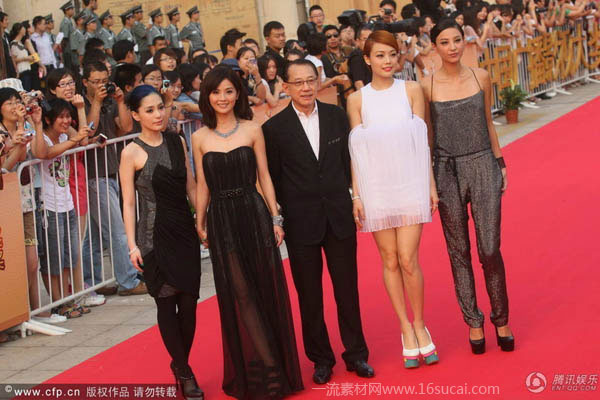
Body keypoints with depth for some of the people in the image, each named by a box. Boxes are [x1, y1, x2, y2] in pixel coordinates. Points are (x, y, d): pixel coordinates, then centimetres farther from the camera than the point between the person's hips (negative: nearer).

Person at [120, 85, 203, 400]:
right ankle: (184, 373, 10)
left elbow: (190, 186, 11)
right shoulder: (132, 153, -7)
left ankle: (181, 364, 21)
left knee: (189, 301, 4)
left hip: (185, 230, 4)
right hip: (155, 235, -4)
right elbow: (129, 203, -6)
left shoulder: (177, 143, 6)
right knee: (166, 302, 0)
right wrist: (132, 244, -10)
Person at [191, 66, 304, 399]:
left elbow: (264, 177, 4)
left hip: (254, 215, 0)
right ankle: (269, 368, -1)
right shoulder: (200, 138, 5)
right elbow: (203, 186, 9)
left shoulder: (252, 130, 2)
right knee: (240, 293, -3)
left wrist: (275, 218, 0)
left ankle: (276, 365, 15)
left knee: (265, 289, 3)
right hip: (222, 221, 1)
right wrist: (200, 224, 6)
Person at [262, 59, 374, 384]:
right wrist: (290, 213, 0)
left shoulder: (336, 116, 3)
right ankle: (321, 357, 20)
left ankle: (356, 353, 20)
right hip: (301, 223, -2)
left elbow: (347, 160, 9)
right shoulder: (275, 128, -5)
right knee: (309, 294, 7)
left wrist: (347, 199, 6)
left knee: (347, 288, 8)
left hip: (339, 217, 2)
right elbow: (273, 179, 0)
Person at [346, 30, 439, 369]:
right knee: (390, 261, 5)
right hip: (376, 188, 1)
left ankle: (420, 325, 12)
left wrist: (431, 185, 5)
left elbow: (422, 140, 5)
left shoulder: (411, 90, 3)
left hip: (410, 184, -1)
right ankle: (407, 331, 16)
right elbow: (357, 150, 3)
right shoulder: (357, 99, 3)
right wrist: (357, 195, -2)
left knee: (408, 260, -6)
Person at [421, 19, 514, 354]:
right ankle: (473, 321, 19)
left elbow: (488, 124, 11)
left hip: (483, 167, 1)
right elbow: (427, 137, 3)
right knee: (459, 250, 7)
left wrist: (501, 165, 11)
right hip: (447, 172, 0)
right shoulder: (428, 87, -3)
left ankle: (501, 319, 14)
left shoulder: (481, 77, 2)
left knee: (490, 249, -3)